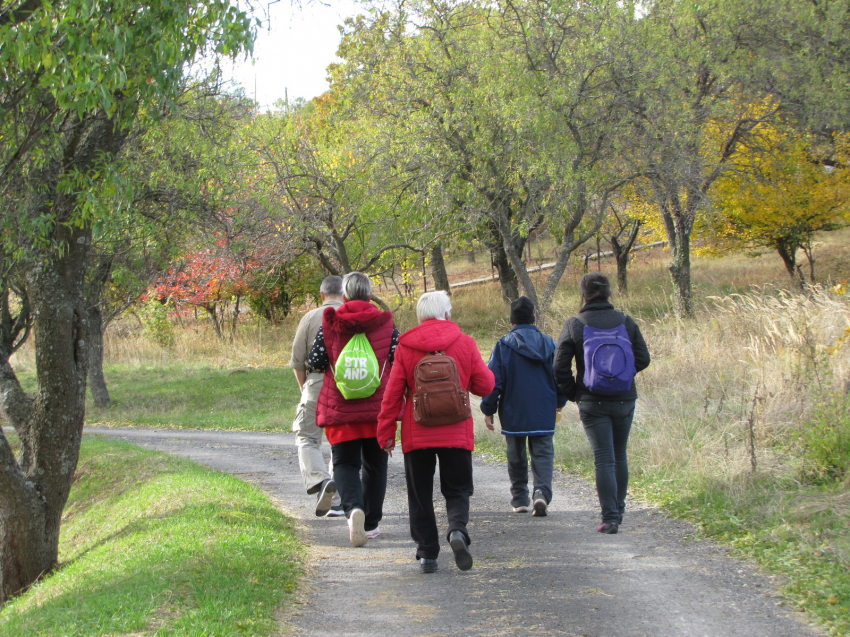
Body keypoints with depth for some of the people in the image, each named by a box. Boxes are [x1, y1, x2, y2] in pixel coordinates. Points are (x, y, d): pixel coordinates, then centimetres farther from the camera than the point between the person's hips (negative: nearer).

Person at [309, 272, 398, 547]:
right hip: (378, 408, 1)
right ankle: (371, 523, 17)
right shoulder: (385, 323, -2)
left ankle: (353, 508, -22)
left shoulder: (330, 324, -3)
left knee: (345, 462, 6)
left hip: (340, 409, -1)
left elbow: (315, 362, -4)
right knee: (375, 463, 14)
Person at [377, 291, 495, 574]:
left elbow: (393, 392, -1)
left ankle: (427, 554, 8)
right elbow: (485, 385, 2)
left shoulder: (405, 347, -2)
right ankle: (457, 529, -20)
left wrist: (386, 432, 5)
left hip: (416, 434, 0)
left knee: (420, 495, 10)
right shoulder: (465, 343, -1)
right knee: (457, 490, 9)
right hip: (456, 433, 0)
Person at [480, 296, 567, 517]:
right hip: (544, 414, 1)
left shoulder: (504, 345, -6)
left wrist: (488, 409, 3)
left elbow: (493, 380, -7)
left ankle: (520, 500, 16)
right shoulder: (549, 344, 3)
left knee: (516, 457, 12)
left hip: (514, 414, -1)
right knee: (543, 454, 1)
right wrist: (559, 401, 27)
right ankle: (542, 492, -21)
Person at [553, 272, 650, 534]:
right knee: (620, 456, 18)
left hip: (593, 403, -2)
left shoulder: (574, 325, -6)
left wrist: (574, 394, 5)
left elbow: (560, 367, -9)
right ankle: (618, 510, 27)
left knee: (604, 459, -1)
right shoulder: (626, 322, 0)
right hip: (624, 400, 2)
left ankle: (610, 517, -7)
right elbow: (643, 358, 1)